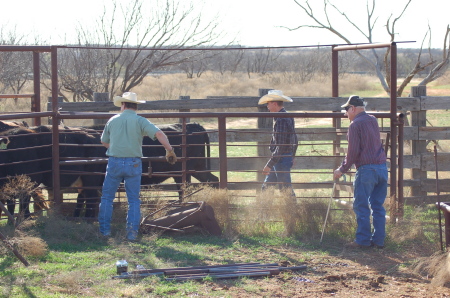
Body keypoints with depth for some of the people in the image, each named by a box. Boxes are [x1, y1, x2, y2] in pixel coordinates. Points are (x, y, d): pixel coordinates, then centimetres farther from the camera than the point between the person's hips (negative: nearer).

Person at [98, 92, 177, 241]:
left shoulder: (113, 120, 6)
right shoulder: (140, 121, -2)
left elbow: (104, 142, 18)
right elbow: (159, 134, -15)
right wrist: (169, 150, -11)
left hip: (114, 163, 1)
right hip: (134, 164, -1)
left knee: (107, 197, 14)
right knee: (133, 199, 8)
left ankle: (104, 229, 12)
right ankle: (132, 232, 1)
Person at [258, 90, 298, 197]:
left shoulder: (281, 120, -20)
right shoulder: (288, 118, 11)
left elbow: (280, 147, -24)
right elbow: (295, 140, 19)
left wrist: (269, 165, -21)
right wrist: (292, 157, 28)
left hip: (281, 160, -10)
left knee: (286, 189, -4)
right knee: (266, 186, 15)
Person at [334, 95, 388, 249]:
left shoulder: (355, 125, -7)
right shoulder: (373, 120, 15)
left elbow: (353, 151, -11)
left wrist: (342, 170, -2)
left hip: (366, 169, -7)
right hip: (382, 167, 7)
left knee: (361, 206, -1)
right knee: (378, 206, 10)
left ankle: (363, 240, -1)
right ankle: (379, 240, 10)